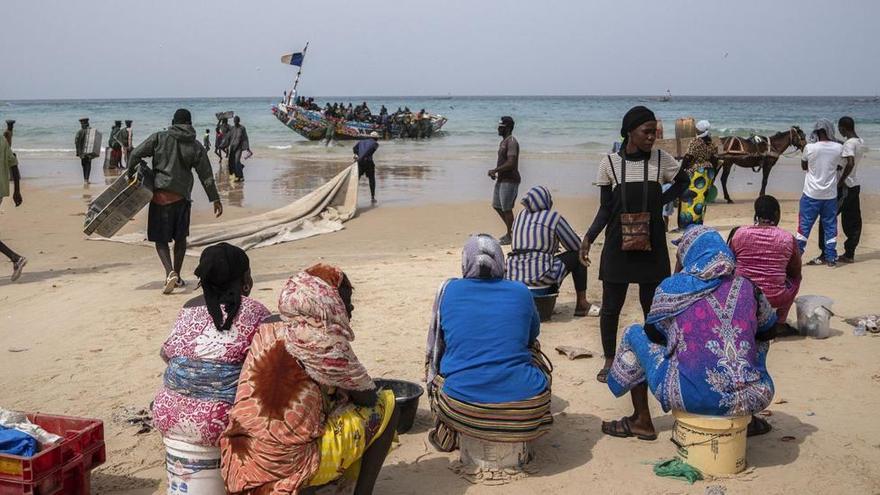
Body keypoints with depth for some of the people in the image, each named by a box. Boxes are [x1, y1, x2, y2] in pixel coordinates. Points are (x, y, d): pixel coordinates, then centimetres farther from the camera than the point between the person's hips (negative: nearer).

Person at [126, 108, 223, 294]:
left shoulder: (159, 137, 0)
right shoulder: (196, 147, 4)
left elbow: (136, 154, -6)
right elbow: (206, 176, 3)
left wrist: (130, 174, 9)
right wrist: (215, 199, 7)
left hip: (160, 193, -1)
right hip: (182, 196, 2)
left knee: (160, 238, 4)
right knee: (180, 237, 16)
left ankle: (170, 273, -16)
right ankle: (177, 276, 20)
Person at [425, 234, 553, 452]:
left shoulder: (448, 290, 2)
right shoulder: (521, 292, 4)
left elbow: (435, 347, 16)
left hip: (462, 409, 0)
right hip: (525, 413, 0)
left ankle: (447, 433, 26)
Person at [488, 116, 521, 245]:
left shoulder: (512, 142, -18)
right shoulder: (504, 141, 14)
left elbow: (510, 163, -26)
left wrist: (494, 170, -18)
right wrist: (495, 172, 8)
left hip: (510, 180, -10)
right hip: (501, 179, 10)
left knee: (506, 208, -3)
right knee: (496, 205, 15)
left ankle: (510, 237, 9)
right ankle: (511, 230, 27)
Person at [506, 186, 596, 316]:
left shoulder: (520, 216, 16)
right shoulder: (554, 217, -1)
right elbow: (576, 245, 8)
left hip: (513, 276, 7)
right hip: (539, 275, -7)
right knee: (577, 256, 12)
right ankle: (582, 304, 14)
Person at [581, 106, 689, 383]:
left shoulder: (661, 160, -1)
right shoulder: (610, 163, -4)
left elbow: (683, 182, 17)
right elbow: (605, 209, 0)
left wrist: (661, 201, 1)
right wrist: (589, 238, -10)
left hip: (652, 246, 1)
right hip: (618, 246, -1)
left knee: (653, 305, 8)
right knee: (611, 306, 5)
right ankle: (609, 361, 21)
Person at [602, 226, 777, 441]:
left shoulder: (672, 287, 0)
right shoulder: (747, 287, 7)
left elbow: (653, 334, 12)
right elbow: (768, 331, 22)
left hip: (691, 397, -3)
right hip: (749, 400, 3)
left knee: (635, 334, 20)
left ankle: (641, 421, 27)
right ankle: (748, 420, 37)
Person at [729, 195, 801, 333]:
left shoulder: (739, 233, -4)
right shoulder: (788, 239, -5)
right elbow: (795, 272, 9)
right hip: (775, 298, -1)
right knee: (795, 278, 29)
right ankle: (780, 323, 24)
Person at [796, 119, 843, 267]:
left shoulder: (809, 148, -13)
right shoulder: (838, 148, -6)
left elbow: (804, 166, 3)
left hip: (811, 194, -2)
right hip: (830, 195, 2)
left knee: (804, 226, 7)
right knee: (830, 226, 11)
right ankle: (831, 258, 15)